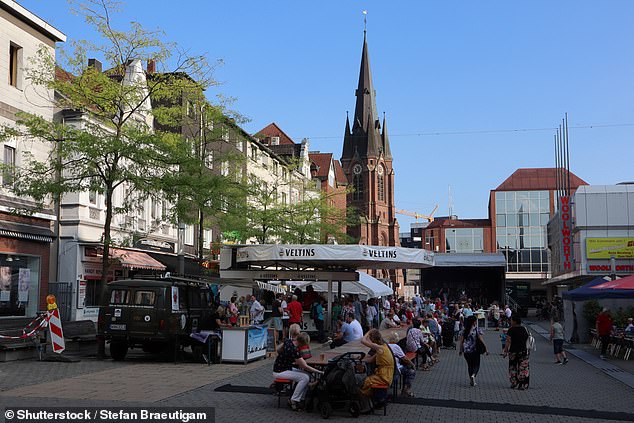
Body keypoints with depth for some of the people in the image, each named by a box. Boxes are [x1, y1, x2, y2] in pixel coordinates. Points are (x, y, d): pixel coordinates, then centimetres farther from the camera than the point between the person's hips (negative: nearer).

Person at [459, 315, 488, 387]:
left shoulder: (464, 330, 2)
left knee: (470, 365, 16)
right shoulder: (477, 329, -8)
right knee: (476, 365, 8)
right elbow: (481, 340, -11)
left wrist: (461, 350, 16)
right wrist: (486, 349, -4)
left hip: (466, 351, 3)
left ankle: (471, 381, 17)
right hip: (475, 350, -3)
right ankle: (473, 375, -20)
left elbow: (461, 341, 4)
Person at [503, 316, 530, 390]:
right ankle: (523, 385, 2)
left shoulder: (511, 330, -9)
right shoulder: (525, 329, 5)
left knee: (513, 368, 13)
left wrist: (505, 351, -9)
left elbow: (508, 342, -13)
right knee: (523, 368, 5)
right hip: (524, 351, 3)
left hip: (513, 351, -3)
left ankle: (514, 384, 13)